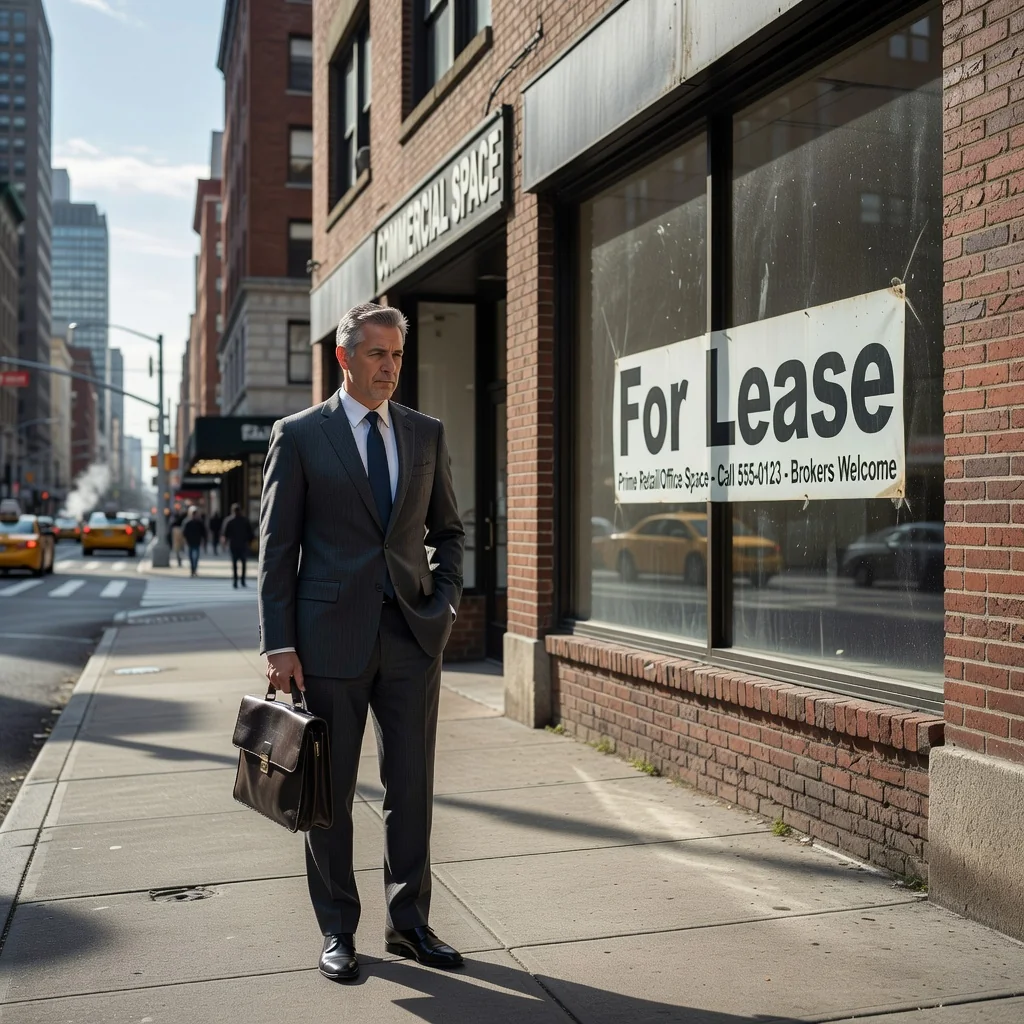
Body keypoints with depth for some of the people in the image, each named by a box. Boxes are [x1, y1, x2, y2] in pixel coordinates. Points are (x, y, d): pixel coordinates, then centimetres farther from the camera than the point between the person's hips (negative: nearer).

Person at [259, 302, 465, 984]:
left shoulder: (427, 434, 10)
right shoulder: (299, 435, -1)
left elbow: (448, 530, 17)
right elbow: (277, 546, -3)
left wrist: (448, 601, 1)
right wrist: (278, 643, -9)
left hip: (412, 634, 3)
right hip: (331, 634, -3)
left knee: (413, 787, 8)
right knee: (330, 792, 7)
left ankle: (410, 923, 23)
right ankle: (338, 932, 21)